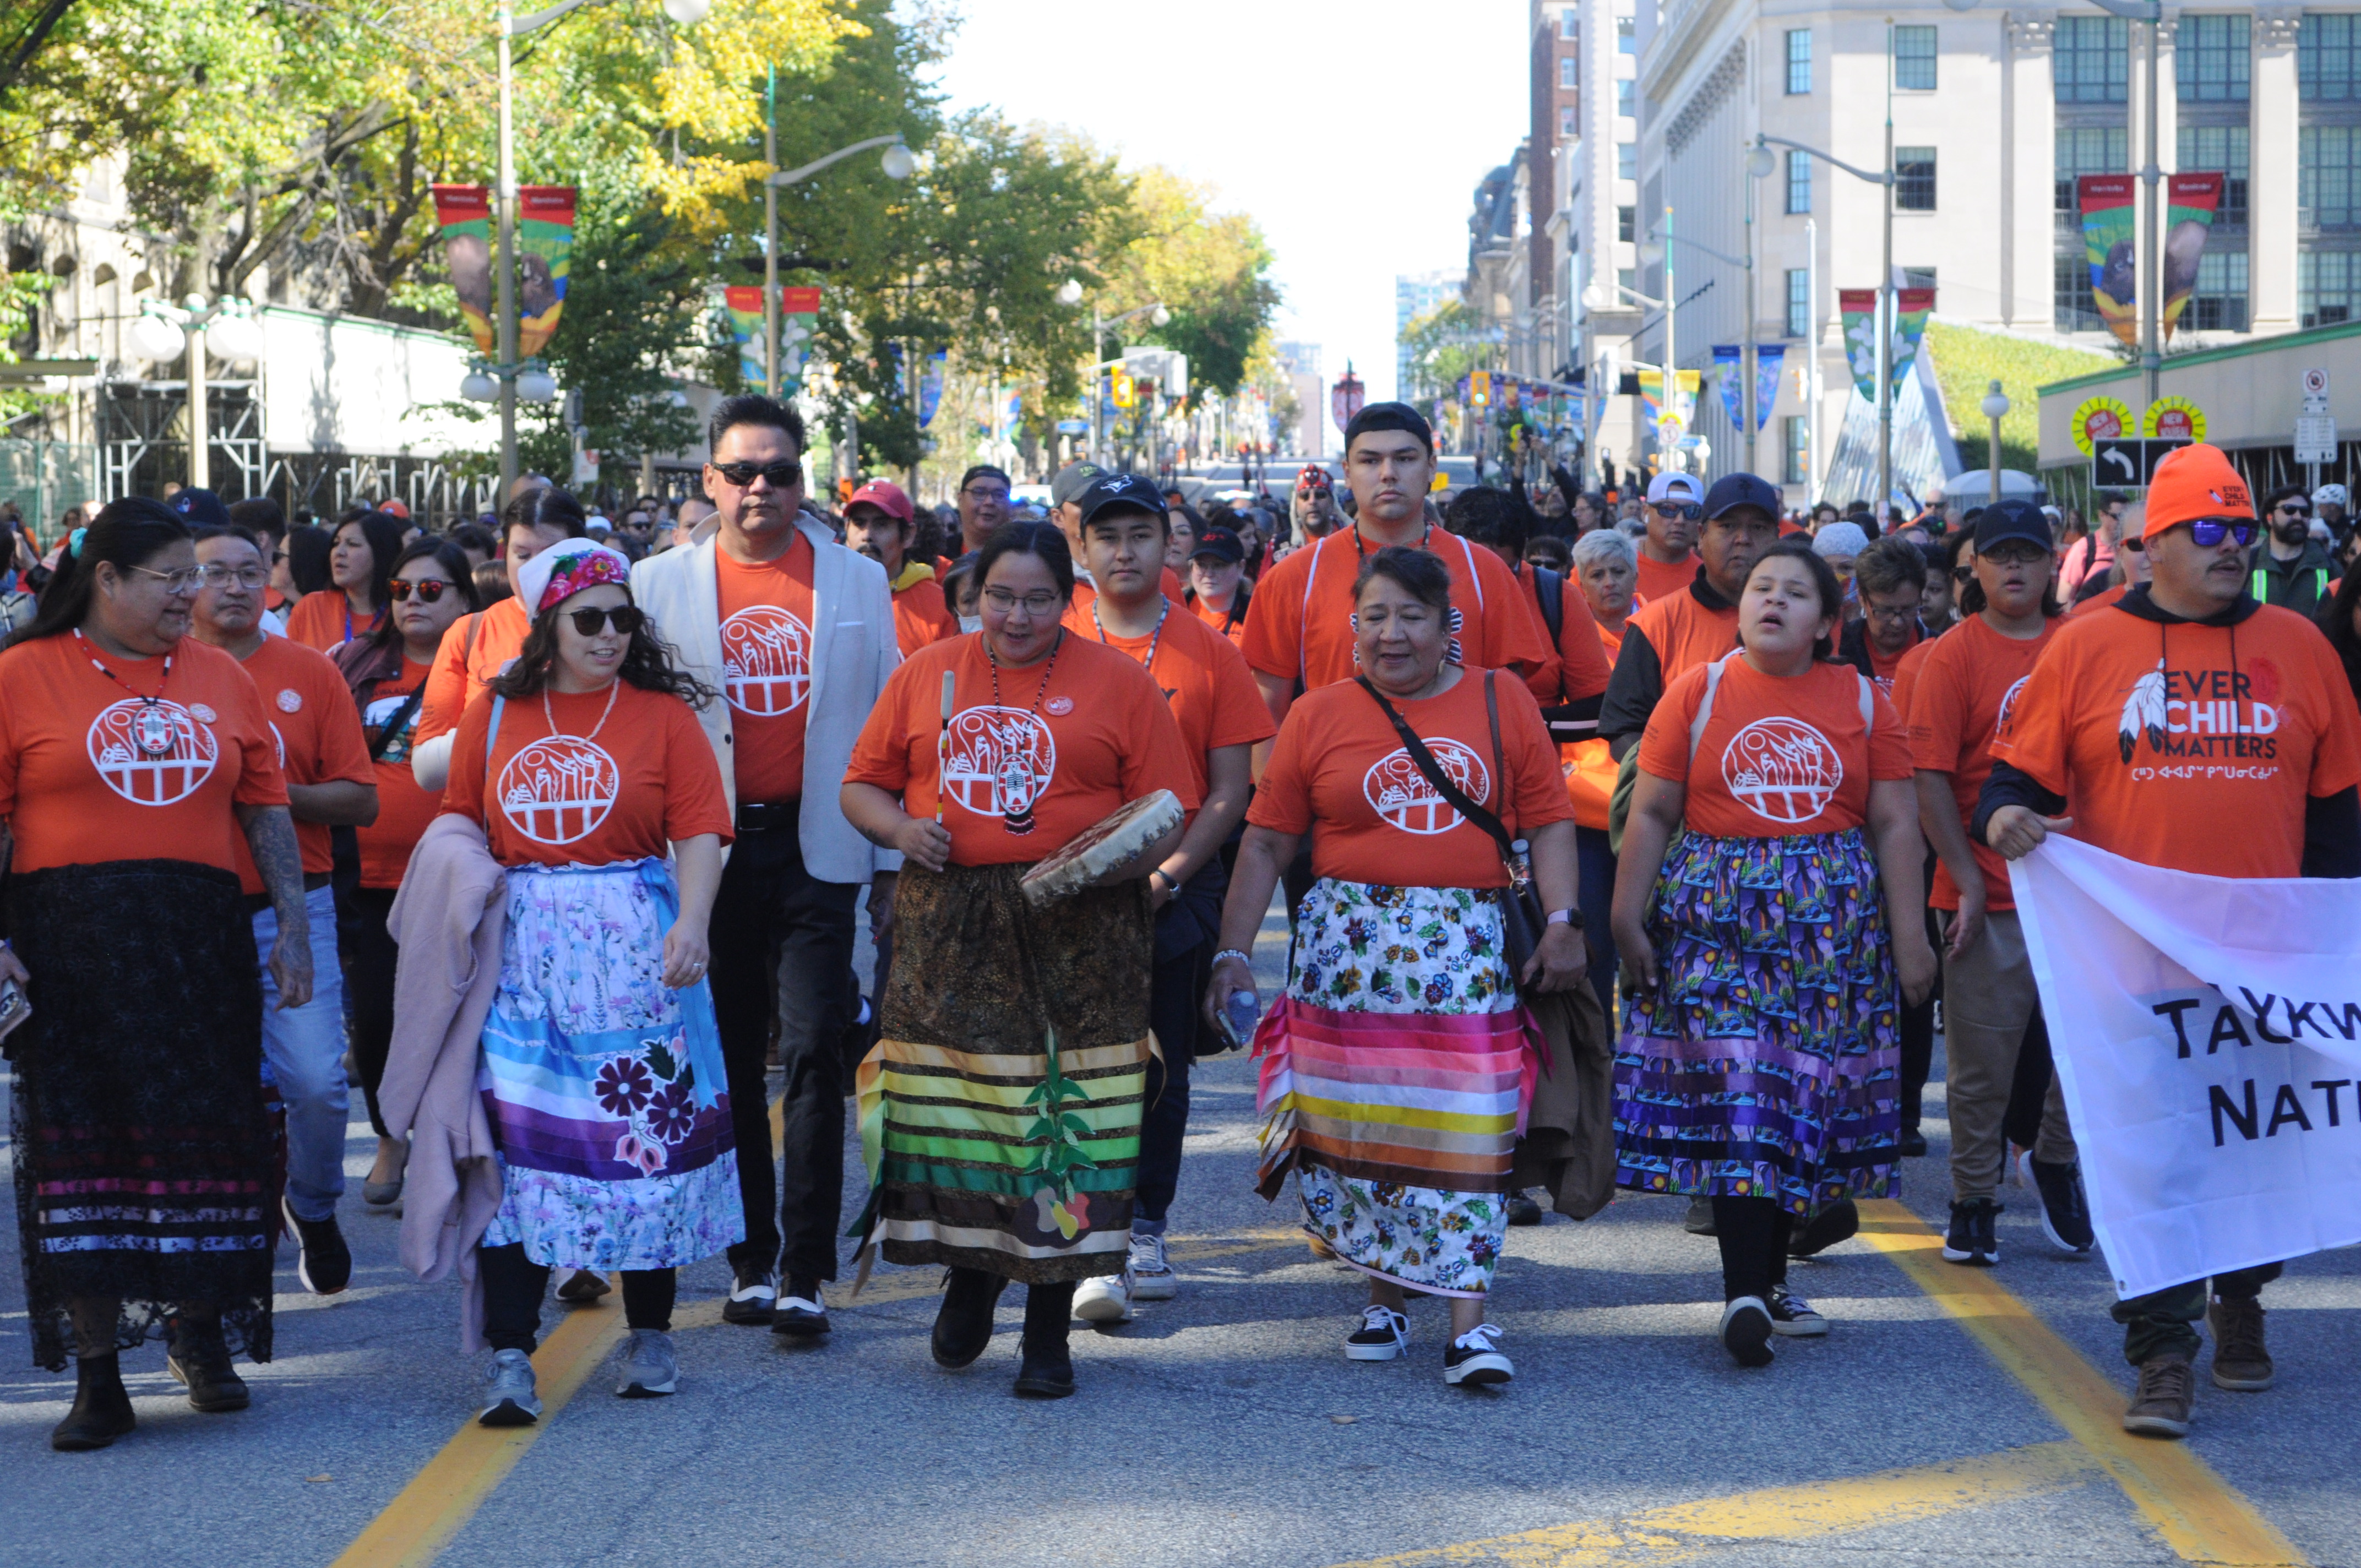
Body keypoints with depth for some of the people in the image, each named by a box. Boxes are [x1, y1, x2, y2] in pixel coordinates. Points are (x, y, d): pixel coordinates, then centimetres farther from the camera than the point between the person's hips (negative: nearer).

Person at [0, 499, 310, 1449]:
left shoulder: (221, 679, 12)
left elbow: (266, 809, 14)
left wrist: (293, 925, 7)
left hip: (201, 939, 3)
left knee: (206, 1137, 2)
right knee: (80, 1146, -2)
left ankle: (198, 1331, 22)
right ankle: (98, 1378, 4)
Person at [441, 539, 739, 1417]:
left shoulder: (662, 714, 3)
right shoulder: (494, 715, 10)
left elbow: (700, 831, -4)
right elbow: (461, 820, 16)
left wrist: (692, 921, -17)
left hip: (634, 946, -1)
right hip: (521, 950, 1)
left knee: (645, 1129, 2)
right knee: (516, 1134, -6)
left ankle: (650, 1333, 17)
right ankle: (509, 1356, -6)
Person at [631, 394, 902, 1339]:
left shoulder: (857, 581, 6)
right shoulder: (659, 585, 5)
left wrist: (893, 864, 5)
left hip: (814, 846, -1)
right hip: (708, 848, 1)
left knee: (815, 1051, -9)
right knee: (728, 1064, 7)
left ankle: (806, 1274, -8)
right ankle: (751, 1260, 18)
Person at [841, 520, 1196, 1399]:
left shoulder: (1118, 683, 4)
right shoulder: (926, 675, 12)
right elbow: (863, 784, 16)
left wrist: (1105, 864, -17)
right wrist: (900, 829, -5)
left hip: (1079, 932, -2)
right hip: (948, 923, 2)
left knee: (1064, 1118, -4)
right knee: (949, 1106, 1)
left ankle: (1049, 1332, 6)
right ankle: (969, 1278, 28)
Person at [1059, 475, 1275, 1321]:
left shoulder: (1210, 651, 3)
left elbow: (1230, 791, 1)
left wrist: (1167, 875, -9)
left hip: (1178, 889, 1)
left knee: (1163, 1063, 7)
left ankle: (1145, 1234, 16)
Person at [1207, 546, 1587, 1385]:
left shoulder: (1503, 701, 6)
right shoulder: (1318, 716, 4)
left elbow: (1548, 821, 6)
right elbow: (1266, 842, 6)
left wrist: (1562, 921, -5)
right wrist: (1234, 951, 1)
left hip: (1469, 945, -1)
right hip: (1350, 939, 1)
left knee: (1468, 1124, -7)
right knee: (1362, 1124, 4)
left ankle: (1469, 1321, -8)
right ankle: (1384, 1297, 19)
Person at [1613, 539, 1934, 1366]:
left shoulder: (1863, 701, 6)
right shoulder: (1698, 691, 4)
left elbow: (1895, 825, 5)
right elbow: (1651, 812, 4)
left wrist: (1909, 935, 0)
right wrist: (1626, 919, -2)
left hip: (1832, 923, 2)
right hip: (1716, 914, -2)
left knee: (1805, 1091, 4)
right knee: (1735, 1089, -10)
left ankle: (1769, 1275, 16)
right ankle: (1745, 1292, -12)